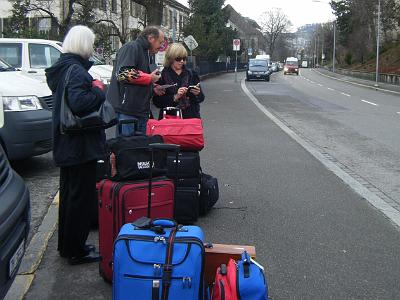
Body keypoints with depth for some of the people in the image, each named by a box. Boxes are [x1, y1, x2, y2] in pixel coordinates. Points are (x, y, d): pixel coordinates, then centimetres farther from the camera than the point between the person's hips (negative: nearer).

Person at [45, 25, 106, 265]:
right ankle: (76, 251, 10)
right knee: (81, 197, 0)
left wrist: (94, 89, 8)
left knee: (69, 194, 19)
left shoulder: (63, 67, 12)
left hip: (66, 145, 10)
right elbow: (78, 103, -32)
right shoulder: (76, 70, -19)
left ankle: (67, 245, 31)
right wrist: (98, 91, -16)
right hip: (81, 145, -10)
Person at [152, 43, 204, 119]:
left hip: (190, 116, 3)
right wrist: (175, 96, -16)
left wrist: (197, 94, -8)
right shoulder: (162, 76, -2)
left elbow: (201, 98, 14)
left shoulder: (191, 74, 10)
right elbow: (157, 102, -7)